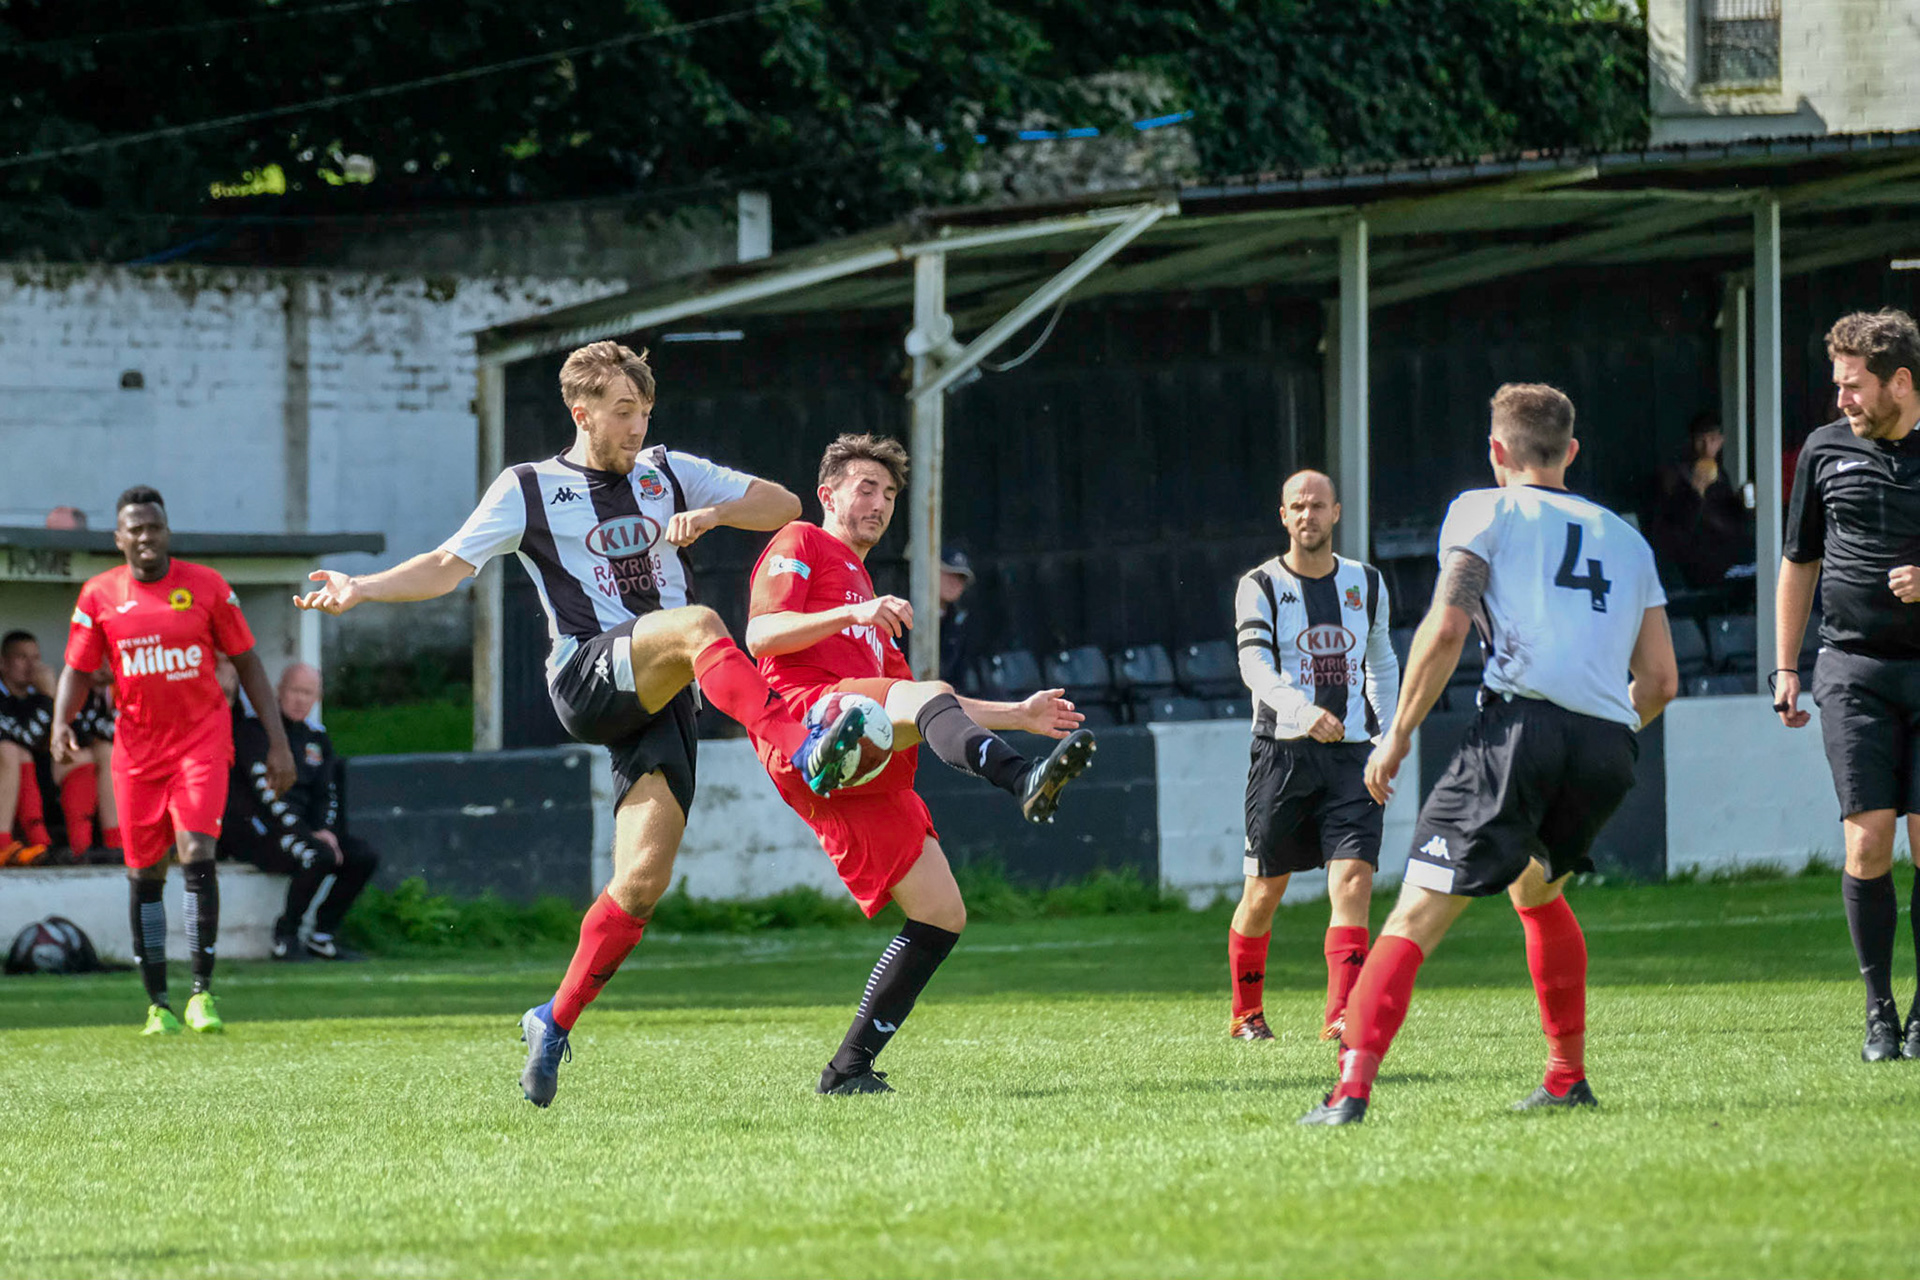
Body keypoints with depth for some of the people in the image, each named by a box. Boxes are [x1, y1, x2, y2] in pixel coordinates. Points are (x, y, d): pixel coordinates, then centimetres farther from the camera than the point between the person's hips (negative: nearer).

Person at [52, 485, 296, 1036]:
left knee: (196, 854, -18)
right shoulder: (100, 595, 2)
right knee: (144, 872, 4)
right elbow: (77, 671, 6)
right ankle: (157, 1004, 13)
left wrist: (278, 741, 1)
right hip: (136, 747, 2)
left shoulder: (206, 587, -2)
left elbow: (247, 663, 4)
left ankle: (202, 993, -14)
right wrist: (62, 722, -15)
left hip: (201, 738, -2)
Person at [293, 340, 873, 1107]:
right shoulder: (529, 490, 10)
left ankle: (556, 1023, 5)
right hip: (588, 678, -4)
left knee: (644, 879, -11)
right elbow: (448, 566, 5)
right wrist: (362, 588, -11)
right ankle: (807, 754, -54)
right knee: (698, 623, -35)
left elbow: (784, 506, 19)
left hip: (664, 698, 4)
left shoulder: (667, 473, 20)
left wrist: (711, 514, 0)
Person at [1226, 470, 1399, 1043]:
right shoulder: (1260, 586, -1)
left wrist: (1386, 733, 13)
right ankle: (1246, 1013, 22)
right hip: (1283, 752, -2)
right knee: (1264, 892, 3)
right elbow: (1255, 664, -16)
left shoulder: (1366, 584, 12)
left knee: (1353, 876, -15)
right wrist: (1301, 709, -34)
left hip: (1351, 756, 2)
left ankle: (1341, 1014, -22)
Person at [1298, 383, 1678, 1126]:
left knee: (1418, 913, -8)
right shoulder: (1625, 539, 27)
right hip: (1610, 747, 5)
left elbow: (1445, 630, -2)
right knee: (1537, 887, 32)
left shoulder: (1484, 511, 13)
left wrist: (1398, 733, 5)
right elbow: (1660, 680, 24)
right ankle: (1568, 1079, 31)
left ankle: (1353, 1088, -24)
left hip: (1524, 724, -5)